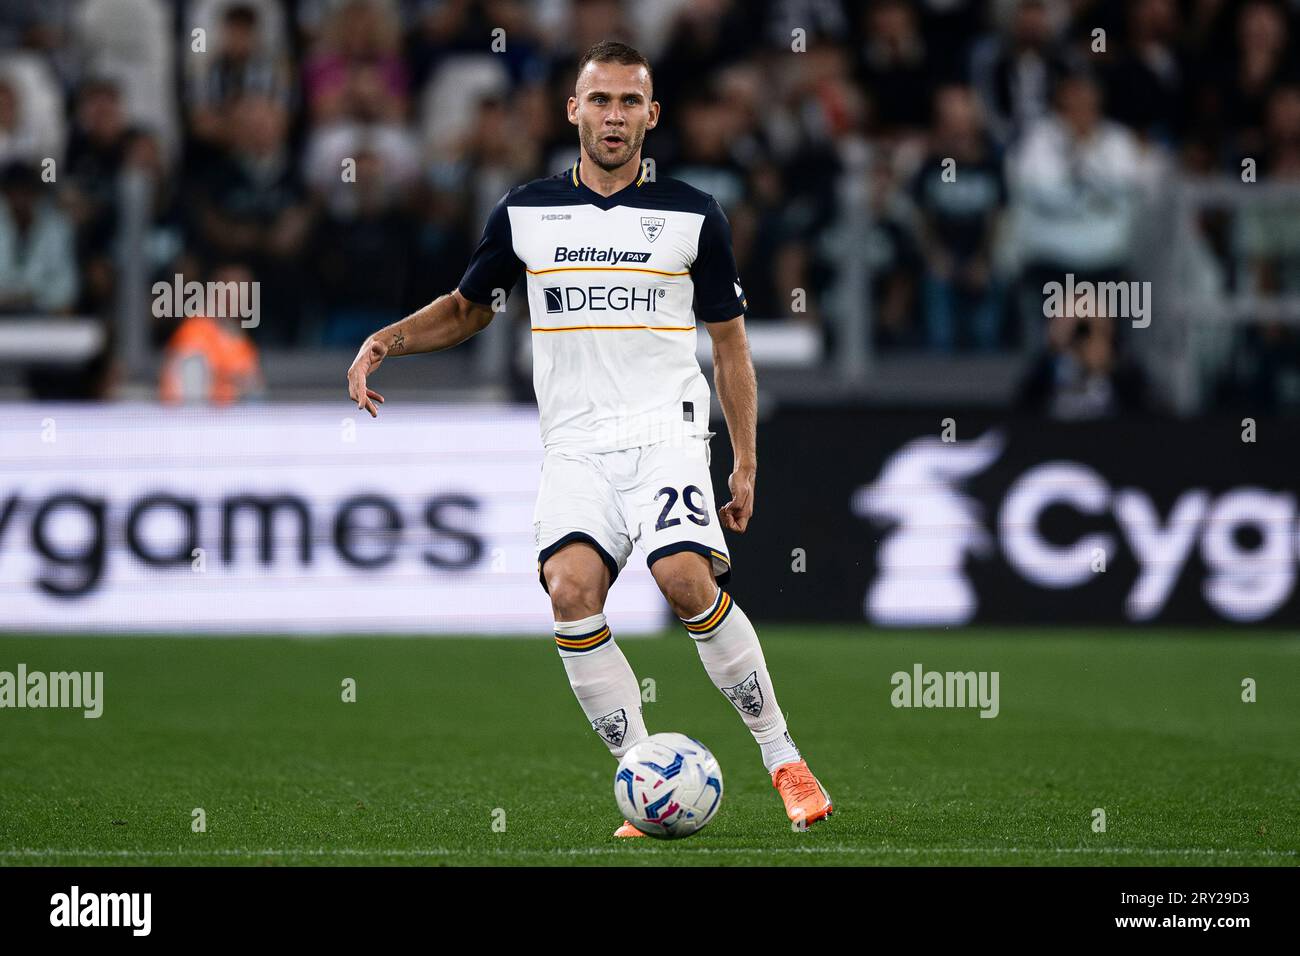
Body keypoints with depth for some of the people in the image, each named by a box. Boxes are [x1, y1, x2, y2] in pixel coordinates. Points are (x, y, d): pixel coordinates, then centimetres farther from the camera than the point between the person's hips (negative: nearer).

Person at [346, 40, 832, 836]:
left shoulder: (694, 216, 5)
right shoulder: (525, 213, 9)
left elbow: (729, 342, 11)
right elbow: (469, 308, 23)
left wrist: (746, 463, 7)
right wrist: (386, 341, 5)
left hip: (667, 434, -2)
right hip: (577, 446, 2)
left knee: (687, 578, -26)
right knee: (571, 591, -22)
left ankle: (784, 760, -10)